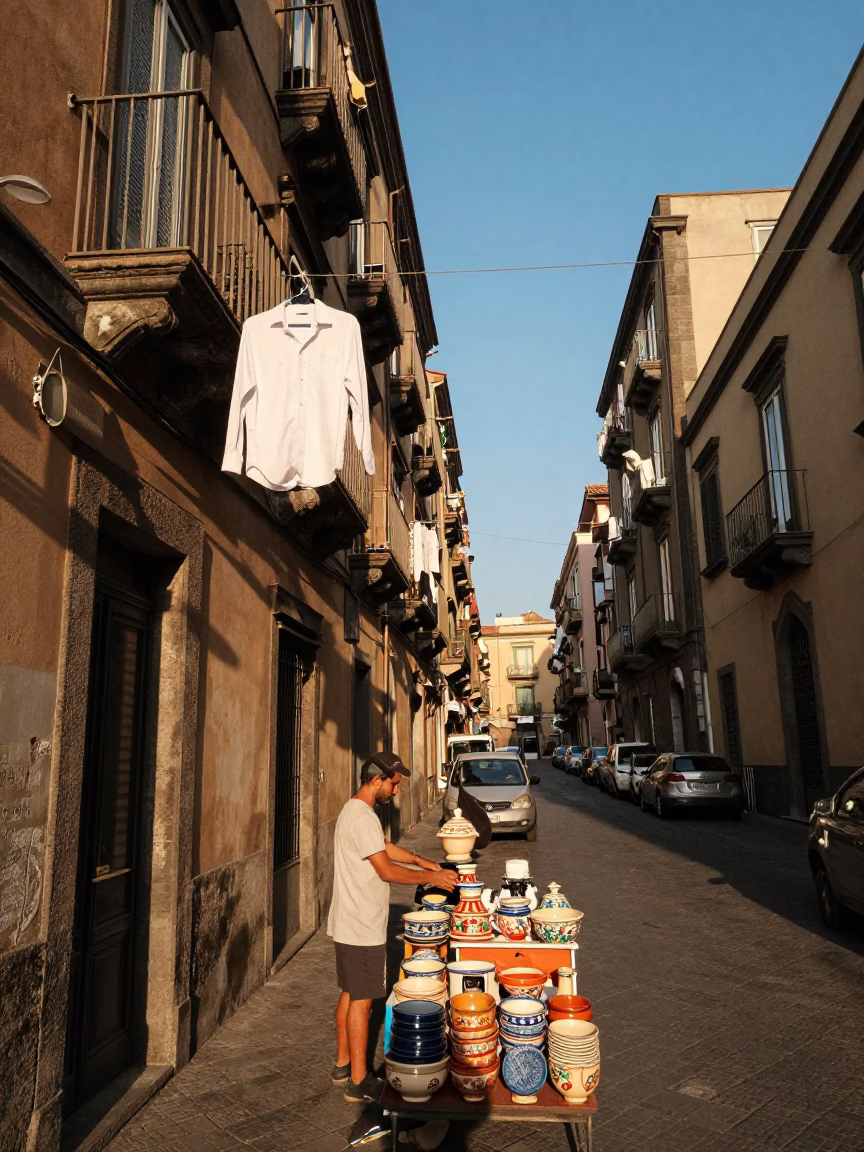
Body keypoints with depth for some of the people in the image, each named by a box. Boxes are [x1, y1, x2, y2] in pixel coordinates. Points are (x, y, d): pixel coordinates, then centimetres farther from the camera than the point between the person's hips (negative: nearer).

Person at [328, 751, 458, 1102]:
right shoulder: (362, 817, -24)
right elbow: (387, 870, -22)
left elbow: (386, 848, 19)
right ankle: (359, 1082, 12)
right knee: (361, 1001, 1)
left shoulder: (355, 811, 10)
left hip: (349, 926, 10)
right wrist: (432, 877, -12)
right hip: (362, 929, -10)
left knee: (349, 995, 19)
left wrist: (426, 862, 13)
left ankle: (343, 1065, 31)